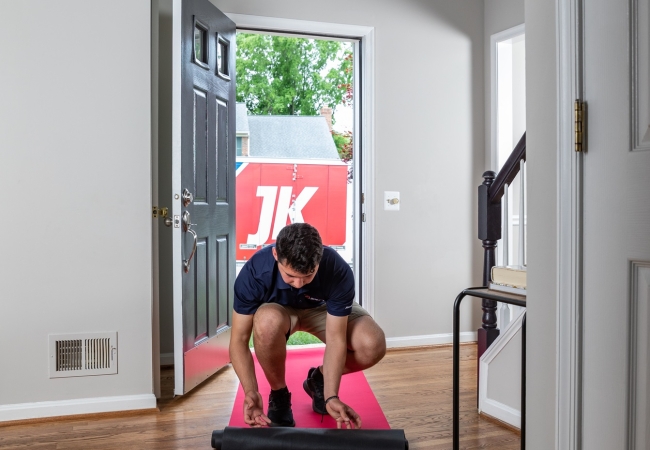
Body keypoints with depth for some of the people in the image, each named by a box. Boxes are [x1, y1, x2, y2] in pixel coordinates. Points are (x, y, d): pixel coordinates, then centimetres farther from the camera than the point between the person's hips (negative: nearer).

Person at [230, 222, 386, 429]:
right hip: (278, 309, -1)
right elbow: (239, 340, -29)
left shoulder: (338, 271, -35)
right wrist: (251, 392, -43)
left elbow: (335, 339, -30)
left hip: (323, 309, 1)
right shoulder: (255, 271, -35)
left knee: (373, 345, -27)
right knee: (268, 321, -40)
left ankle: (319, 379, 5)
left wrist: (331, 396, -40)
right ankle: (278, 395, -10)